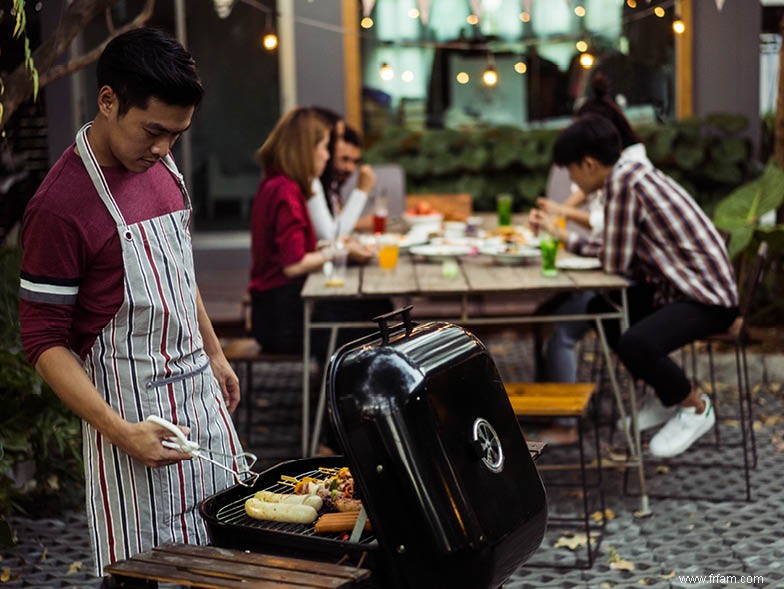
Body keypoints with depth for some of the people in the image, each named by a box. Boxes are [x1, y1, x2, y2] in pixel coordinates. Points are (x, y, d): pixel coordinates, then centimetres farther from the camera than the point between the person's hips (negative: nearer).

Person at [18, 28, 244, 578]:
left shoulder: (161, 167, 6)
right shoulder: (60, 204, -18)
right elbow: (45, 342, -16)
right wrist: (119, 431, -23)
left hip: (199, 392, 8)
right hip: (132, 408, -7)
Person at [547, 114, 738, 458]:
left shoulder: (622, 182, -20)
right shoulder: (634, 173, 9)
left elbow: (615, 263, -18)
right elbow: (619, 248, 15)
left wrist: (568, 239, 0)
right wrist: (565, 238, 18)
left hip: (708, 298, -11)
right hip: (679, 285, 11)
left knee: (633, 344, -30)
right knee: (602, 309, 15)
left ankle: (695, 407, -1)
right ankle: (666, 396, 26)